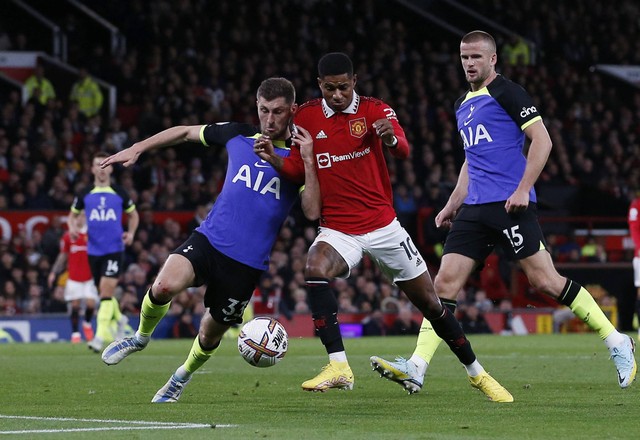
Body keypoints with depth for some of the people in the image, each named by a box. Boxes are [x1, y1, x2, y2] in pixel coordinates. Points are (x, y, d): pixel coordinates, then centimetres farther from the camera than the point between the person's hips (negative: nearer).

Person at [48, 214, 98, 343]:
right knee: (75, 305, -2)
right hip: (73, 278, 1)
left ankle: (87, 323, 19)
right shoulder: (68, 236, 5)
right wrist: (54, 272, 7)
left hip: (89, 277, -1)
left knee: (91, 303, -10)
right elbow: (63, 256, 13)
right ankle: (75, 333, 8)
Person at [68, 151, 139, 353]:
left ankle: (101, 336, -18)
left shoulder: (119, 193, 3)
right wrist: (73, 227, -4)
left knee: (107, 290, -16)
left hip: (115, 249, -3)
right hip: (94, 250, 3)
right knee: (103, 291, 11)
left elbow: (133, 215, 16)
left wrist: (131, 233, -1)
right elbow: (72, 215, 18)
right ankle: (118, 318, 40)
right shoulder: (84, 194, 5)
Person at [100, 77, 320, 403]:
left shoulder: (300, 157, -2)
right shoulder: (239, 136, 6)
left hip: (248, 263, -1)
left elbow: (312, 212, -15)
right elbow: (185, 132, 19)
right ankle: (141, 337, 4)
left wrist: (308, 161, -22)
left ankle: (183, 376, 43)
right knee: (165, 286, -27)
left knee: (210, 334, 9)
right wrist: (136, 149, 14)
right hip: (208, 239, 1)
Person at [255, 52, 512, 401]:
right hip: (337, 230, 1)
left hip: (382, 225, -1)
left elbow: (403, 151, -22)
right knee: (315, 269, -32)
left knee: (430, 303, 5)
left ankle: (476, 372, 25)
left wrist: (391, 138, -46)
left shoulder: (375, 111, -6)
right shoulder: (306, 116, 1)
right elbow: (298, 169, 9)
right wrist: (271, 159, -12)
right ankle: (338, 367, -31)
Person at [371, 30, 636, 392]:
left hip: (510, 204, -8)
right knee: (445, 282, -4)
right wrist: (453, 205, 25)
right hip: (475, 209, 8)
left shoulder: (508, 93, -4)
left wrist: (523, 189, -18)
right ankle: (417, 366, -10)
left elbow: (542, 140, -10)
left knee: (544, 280, -10)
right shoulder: (463, 105, 21)